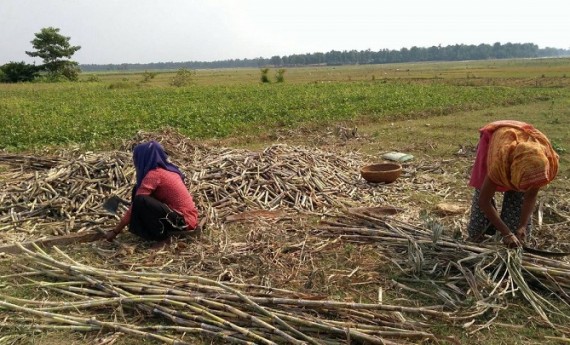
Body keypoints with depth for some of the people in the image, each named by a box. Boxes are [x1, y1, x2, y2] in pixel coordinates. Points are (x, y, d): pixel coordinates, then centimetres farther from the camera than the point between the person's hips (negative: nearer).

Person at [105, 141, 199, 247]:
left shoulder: (154, 174, -17)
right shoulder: (165, 169, 9)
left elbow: (135, 205, -14)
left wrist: (115, 231, -5)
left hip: (184, 220, -9)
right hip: (187, 215, 9)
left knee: (140, 201, -24)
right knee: (138, 190, 7)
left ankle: (163, 237, -7)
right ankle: (152, 231, 12)